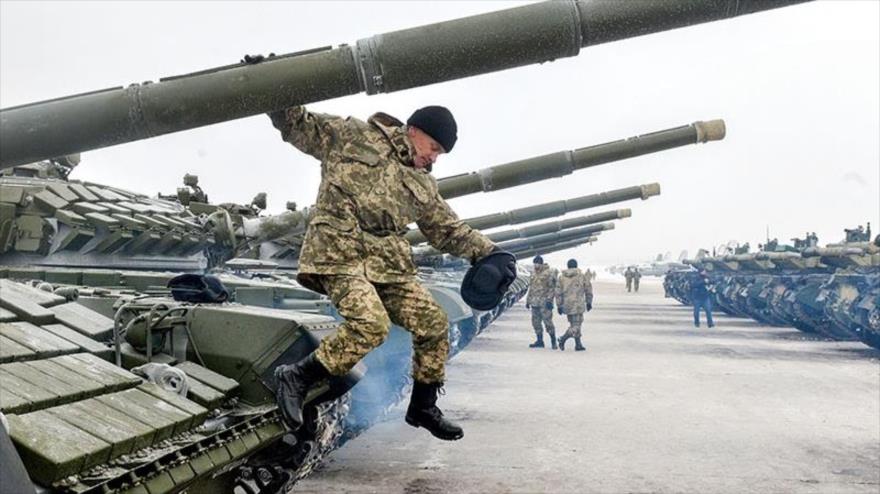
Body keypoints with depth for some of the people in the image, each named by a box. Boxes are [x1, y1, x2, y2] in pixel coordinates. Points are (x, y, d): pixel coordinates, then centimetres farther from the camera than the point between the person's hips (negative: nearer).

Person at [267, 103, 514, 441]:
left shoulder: (423, 186, 21)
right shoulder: (352, 135, 7)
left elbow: (448, 230, 25)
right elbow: (299, 126, 11)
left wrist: (488, 252, 14)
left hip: (387, 265, 7)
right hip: (338, 253, -6)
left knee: (432, 322, -3)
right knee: (371, 324, -28)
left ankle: (423, 407, 16)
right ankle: (297, 378, -8)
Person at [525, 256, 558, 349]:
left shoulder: (549, 273, -7)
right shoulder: (534, 275, 17)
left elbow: (552, 288, -12)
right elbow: (531, 288, 23)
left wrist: (549, 300, -19)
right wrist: (528, 300, 20)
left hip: (544, 303, -8)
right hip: (535, 303, 8)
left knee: (547, 322, -8)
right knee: (536, 322, 8)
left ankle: (553, 341, 3)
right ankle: (539, 341, 17)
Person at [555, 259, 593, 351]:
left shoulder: (561, 277, 5)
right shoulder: (582, 276, -2)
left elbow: (558, 293, 2)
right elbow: (588, 290, 4)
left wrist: (559, 306, 5)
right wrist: (589, 302, 16)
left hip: (567, 305, 5)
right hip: (578, 305, -5)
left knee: (574, 325, 16)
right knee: (576, 325, -3)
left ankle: (578, 345, 17)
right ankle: (563, 339, -20)